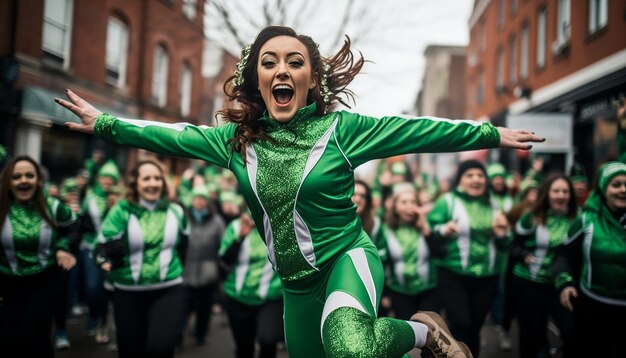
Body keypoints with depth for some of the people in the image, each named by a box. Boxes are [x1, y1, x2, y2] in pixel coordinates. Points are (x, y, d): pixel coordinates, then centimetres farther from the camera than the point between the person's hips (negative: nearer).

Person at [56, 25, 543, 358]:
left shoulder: (341, 128, -10)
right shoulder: (237, 139, 0)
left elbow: (415, 131, -9)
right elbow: (174, 136, 7)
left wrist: (492, 134, -6)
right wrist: (104, 123, 8)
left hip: (346, 258, -5)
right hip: (295, 282, 5)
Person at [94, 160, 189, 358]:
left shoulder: (176, 211, 4)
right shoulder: (122, 210, -6)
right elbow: (103, 247, -12)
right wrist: (106, 258, -31)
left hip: (169, 290, 1)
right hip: (129, 293, 0)